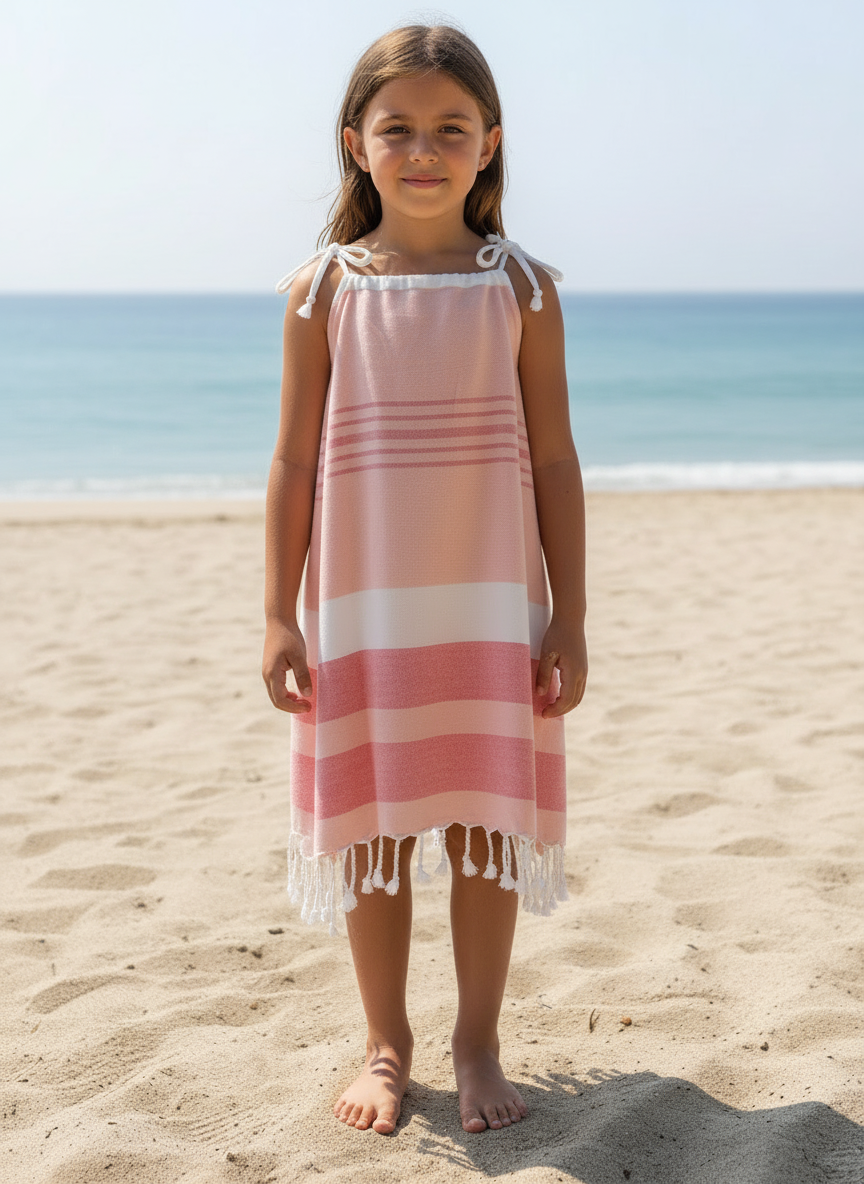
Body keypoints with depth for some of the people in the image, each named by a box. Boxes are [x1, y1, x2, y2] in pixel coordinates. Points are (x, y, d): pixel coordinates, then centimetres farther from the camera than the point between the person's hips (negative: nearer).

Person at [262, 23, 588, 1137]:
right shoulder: (323, 289, 1)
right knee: (373, 829, 7)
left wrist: (568, 619, -1)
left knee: (487, 825, 5)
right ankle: (385, 1045, 24)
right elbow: (294, 461, 2)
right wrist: (280, 615, -2)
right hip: (360, 607, 0)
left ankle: (478, 1045, 22)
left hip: (492, 605, 0)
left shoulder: (521, 287, 1)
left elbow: (554, 461, 1)